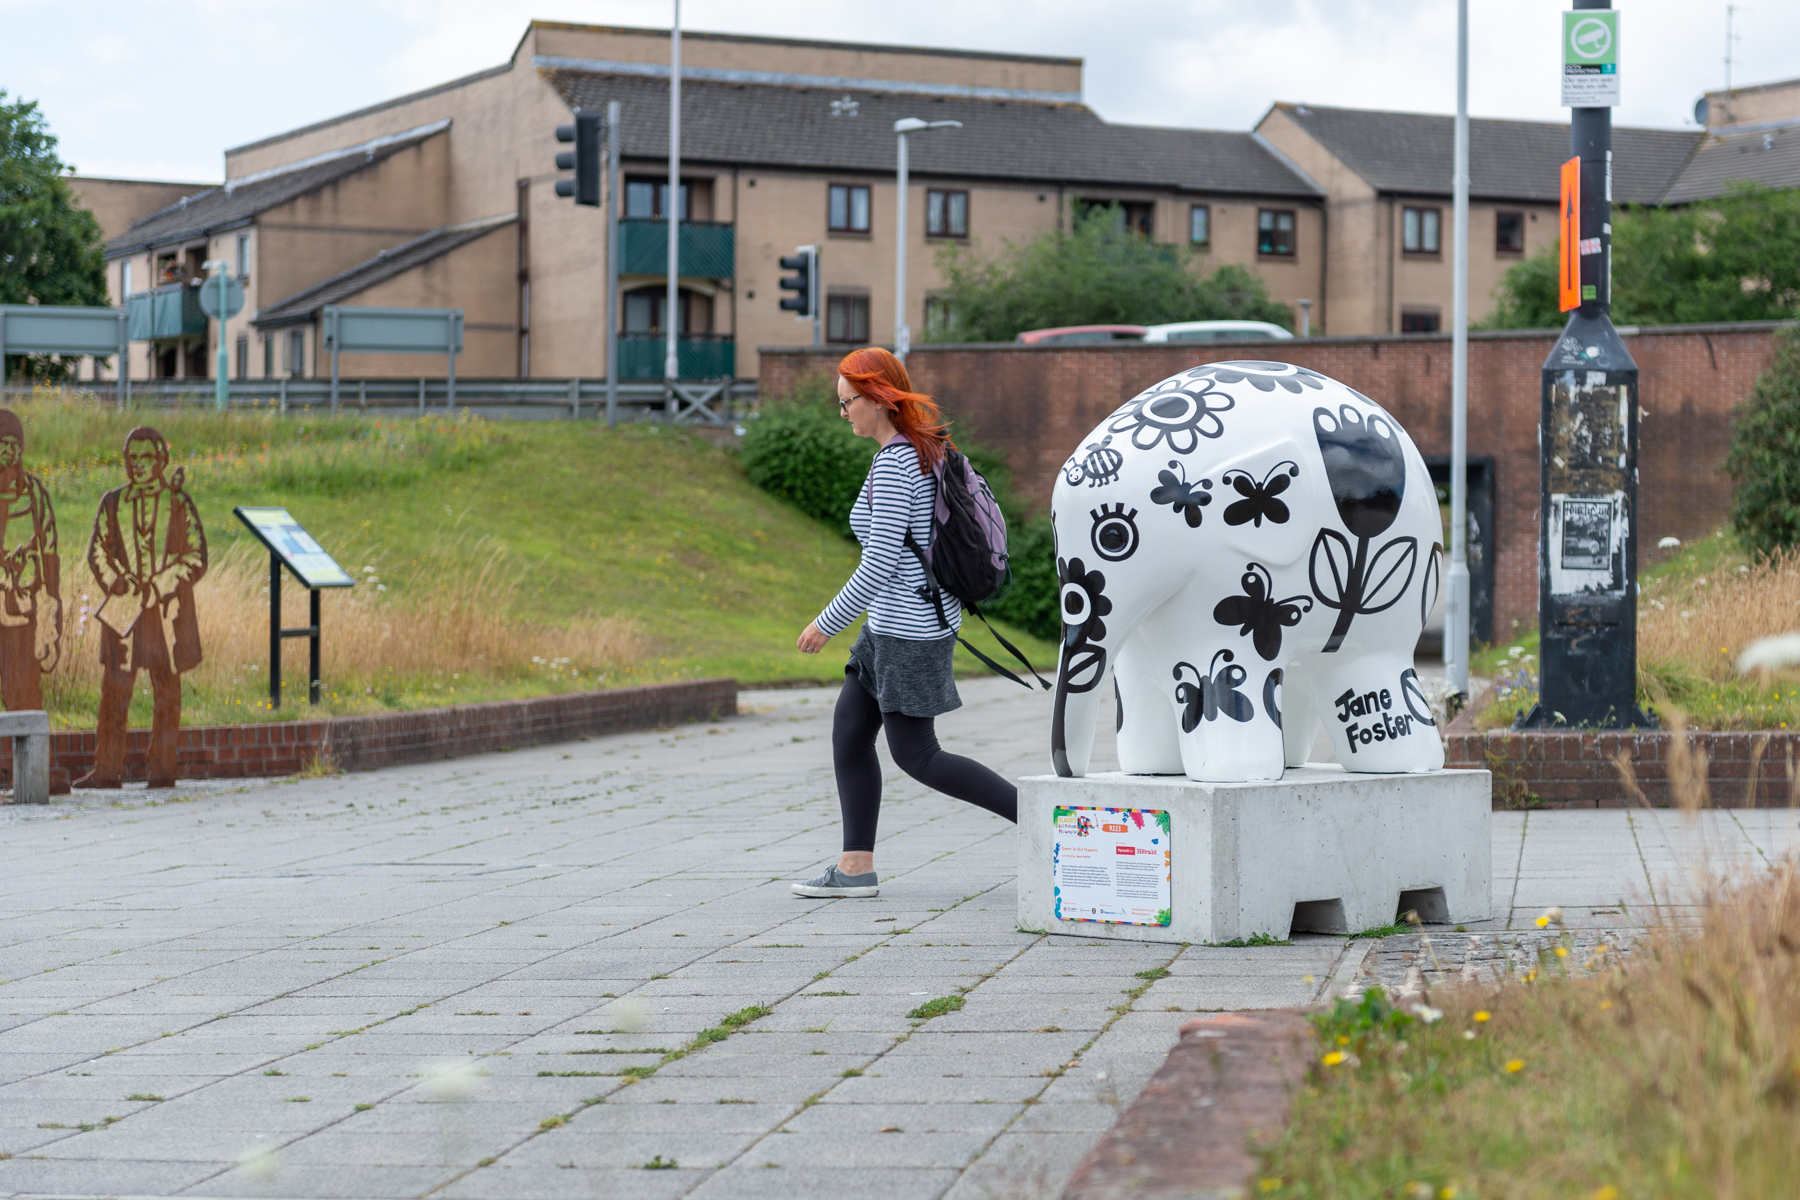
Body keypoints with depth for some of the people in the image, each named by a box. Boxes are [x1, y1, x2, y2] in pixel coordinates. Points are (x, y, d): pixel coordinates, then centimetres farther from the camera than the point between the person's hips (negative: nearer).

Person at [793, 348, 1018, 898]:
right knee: (848, 733, 11)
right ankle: (856, 867, 13)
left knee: (916, 756, -3)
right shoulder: (927, 450, 10)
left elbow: (881, 560, -21)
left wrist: (828, 622, -13)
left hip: (907, 627, -10)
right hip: (898, 622, 10)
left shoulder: (893, 465, -19)